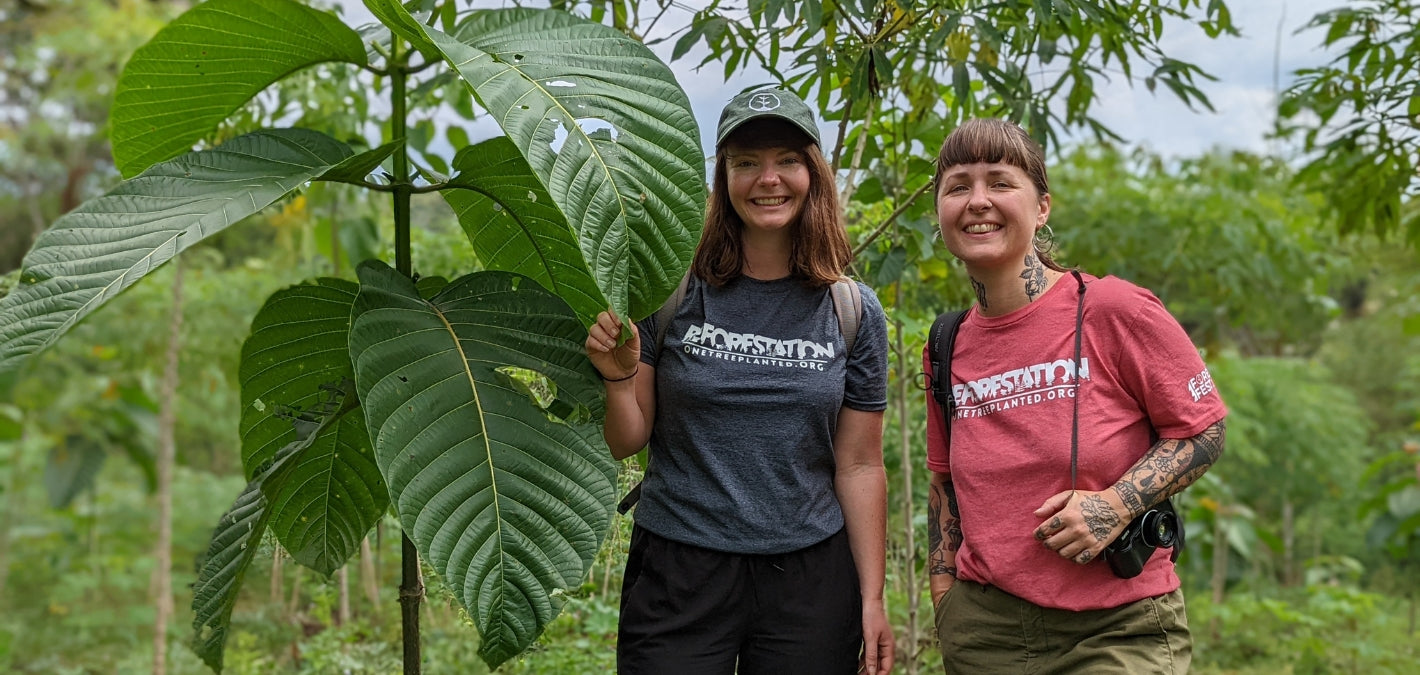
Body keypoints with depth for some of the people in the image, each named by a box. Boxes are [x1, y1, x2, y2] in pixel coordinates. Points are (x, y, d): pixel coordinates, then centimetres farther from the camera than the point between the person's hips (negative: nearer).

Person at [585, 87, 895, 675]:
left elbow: (858, 466, 4)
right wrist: (618, 379, -20)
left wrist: (872, 600, 2)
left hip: (810, 579, 2)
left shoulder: (854, 313, 1)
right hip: (679, 572, -1)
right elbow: (627, 442, 0)